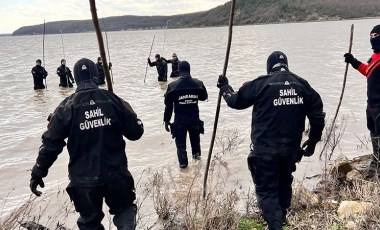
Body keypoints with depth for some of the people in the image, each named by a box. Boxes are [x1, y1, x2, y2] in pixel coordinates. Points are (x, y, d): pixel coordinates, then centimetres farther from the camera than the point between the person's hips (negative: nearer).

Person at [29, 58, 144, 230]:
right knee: (125, 209, 22)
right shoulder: (112, 100, -5)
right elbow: (135, 132, -1)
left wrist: (38, 172, 5)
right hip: (116, 174, 0)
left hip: (84, 179, 0)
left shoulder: (67, 106, -6)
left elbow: (51, 143, -6)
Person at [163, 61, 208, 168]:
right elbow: (204, 97, 10)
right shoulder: (198, 83, -9)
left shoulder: (172, 86, -14)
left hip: (180, 120, -2)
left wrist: (166, 120, 2)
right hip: (194, 119, 3)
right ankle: (196, 154, 46)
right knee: (195, 137, 27)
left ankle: (183, 162, 15)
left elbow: (168, 105, -7)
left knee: (181, 143, 11)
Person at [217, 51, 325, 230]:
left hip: (265, 149, -5)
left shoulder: (261, 84, -9)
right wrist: (313, 141, 17)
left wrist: (225, 88, 22)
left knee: (266, 189, 3)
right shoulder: (302, 85, 3)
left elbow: (236, 101, 1)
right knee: (284, 182, 26)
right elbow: (318, 116, 5)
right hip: (291, 147, 5)